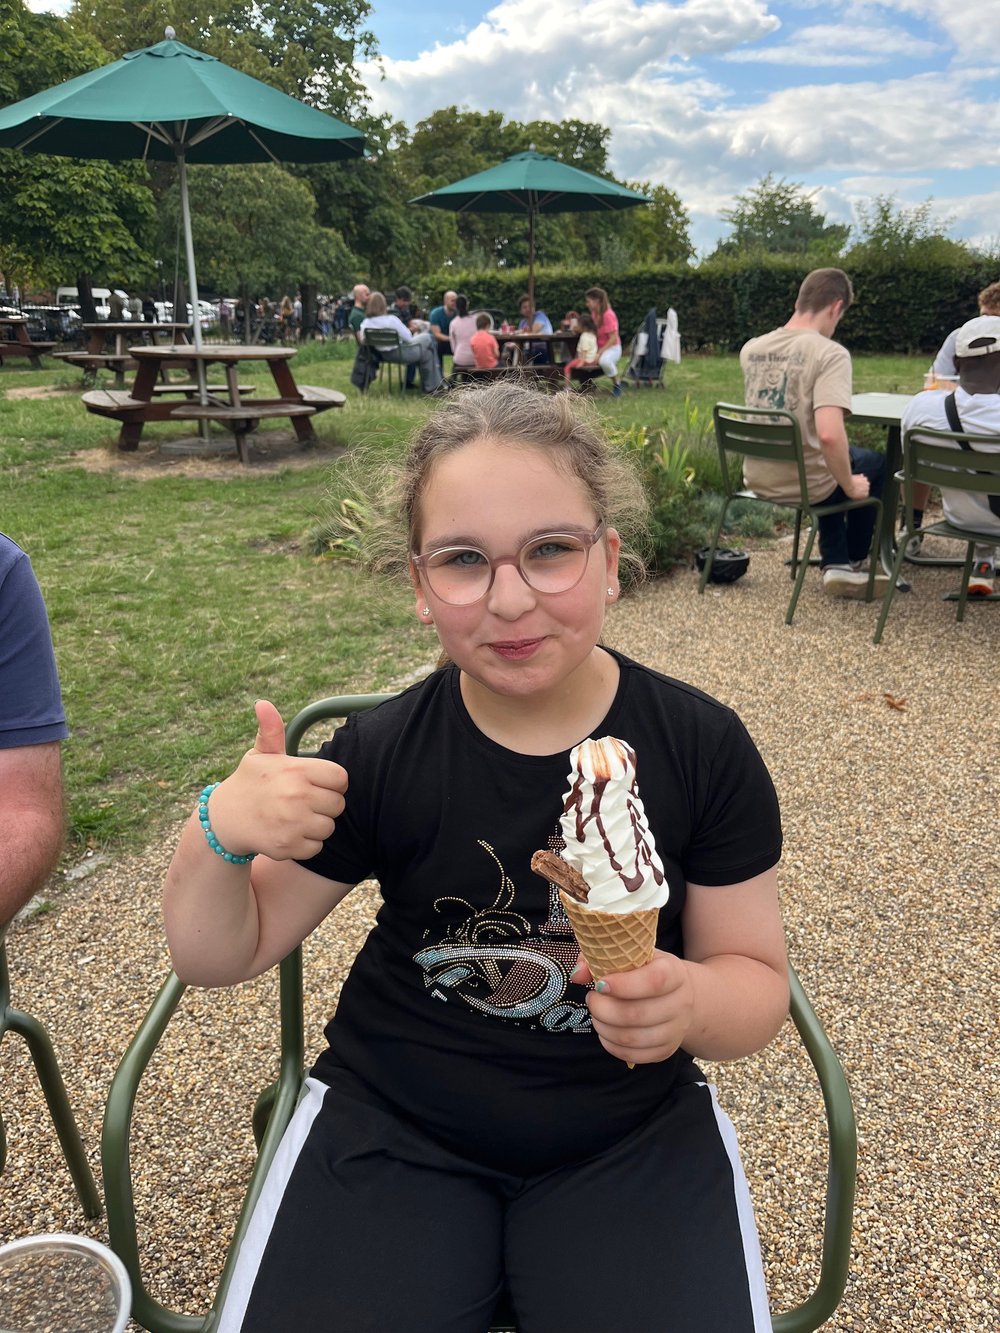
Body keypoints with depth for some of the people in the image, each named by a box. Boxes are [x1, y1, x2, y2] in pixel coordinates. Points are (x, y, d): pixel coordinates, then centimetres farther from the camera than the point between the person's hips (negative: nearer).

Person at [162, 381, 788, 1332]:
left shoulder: (702, 747, -12)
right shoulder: (381, 754, -12)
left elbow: (756, 978, -4)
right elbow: (219, 958, -3)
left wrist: (694, 1003, -27)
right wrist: (219, 837, -25)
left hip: (631, 1137, 1)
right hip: (390, 1127, 0)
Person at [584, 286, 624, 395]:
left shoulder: (608, 315, -19)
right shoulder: (594, 313, 4)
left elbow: (613, 339, -22)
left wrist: (600, 353, -27)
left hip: (612, 348, -9)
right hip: (597, 347, 9)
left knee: (604, 360, -40)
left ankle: (616, 383, -15)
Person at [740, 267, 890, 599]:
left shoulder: (750, 349, 0)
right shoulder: (831, 353, -20)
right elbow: (829, 435, -31)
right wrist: (850, 486, -16)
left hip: (758, 480, 6)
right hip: (802, 484, -5)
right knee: (874, 464, 27)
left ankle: (835, 564, 30)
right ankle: (853, 562, 38)